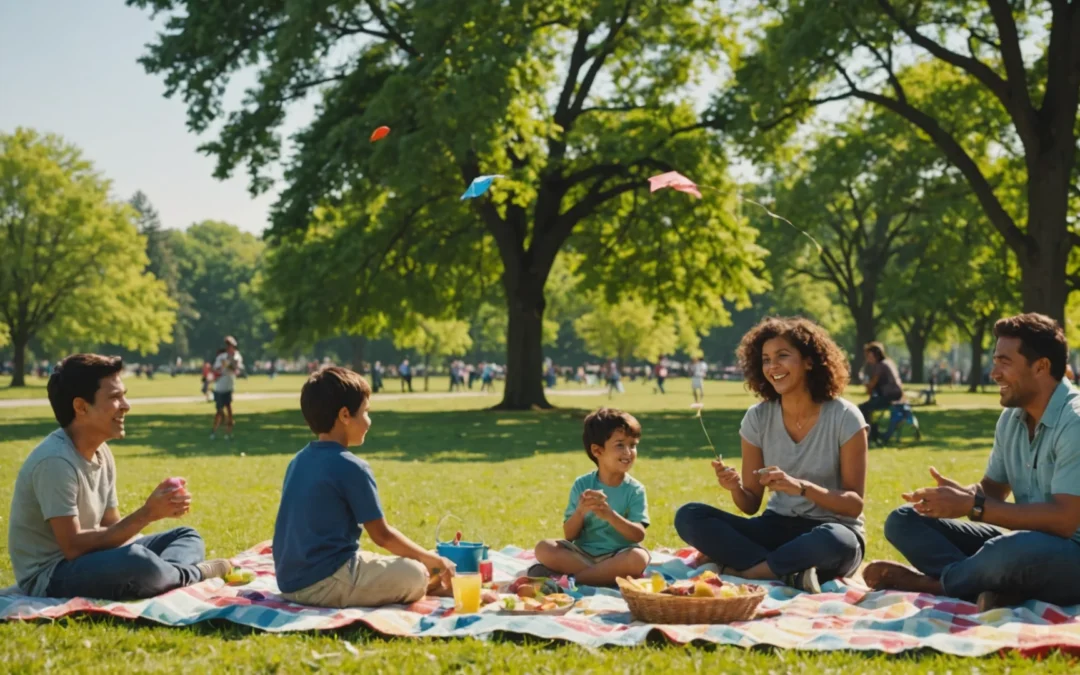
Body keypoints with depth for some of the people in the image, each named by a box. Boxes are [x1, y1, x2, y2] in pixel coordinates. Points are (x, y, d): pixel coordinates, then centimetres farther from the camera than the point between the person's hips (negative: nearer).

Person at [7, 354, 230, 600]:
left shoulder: (101, 453, 8)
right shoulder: (56, 461, -21)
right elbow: (73, 547, -24)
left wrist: (158, 511, -8)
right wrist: (146, 515, -23)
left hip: (87, 560, 10)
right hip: (49, 578, -10)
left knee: (187, 536, 12)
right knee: (135, 561, -37)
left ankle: (170, 573, -20)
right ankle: (191, 575, -7)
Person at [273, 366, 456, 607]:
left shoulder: (298, 462, 11)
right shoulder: (352, 468, -14)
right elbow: (382, 535, -9)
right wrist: (435, 560, 5)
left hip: (291, 580, 9)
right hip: (325, 583, -9)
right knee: (414, 574, -7)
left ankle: (426, 587, 13)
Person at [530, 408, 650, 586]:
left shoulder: (635, 490, 0)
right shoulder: (582, 485, 2)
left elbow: (639, 535, -12)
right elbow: (569, 536, 0)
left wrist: (609, 515, -26)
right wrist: (580, 512, -20)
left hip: (616, 557, -1)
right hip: (582, 553, 1)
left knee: (638, 558, -34)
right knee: (544, 548, -23)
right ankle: (607, 576, -22)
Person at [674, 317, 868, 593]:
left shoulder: (844, 418, -10)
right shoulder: (758, 418, 0)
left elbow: (854, 504, -11)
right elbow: (751, 505, 4)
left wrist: (799, 486, -27)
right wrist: (736, 489, -20)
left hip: (830, 531, -4)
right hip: (776, 529, 4)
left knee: (833, 541, -41)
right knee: (688, 517, -17)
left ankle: (738, 567, -20)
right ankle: (791, 573, -24)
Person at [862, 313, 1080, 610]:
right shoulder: (1012, 417, 7)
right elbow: (993, 489, 16)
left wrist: (972, 506, -22)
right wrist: (959, 493, -9)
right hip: (1020, 541, 9)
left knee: (1013, 550, -42)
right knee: (902, 520, 1)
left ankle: (935, 581, -13)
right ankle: (993, 587, -22)